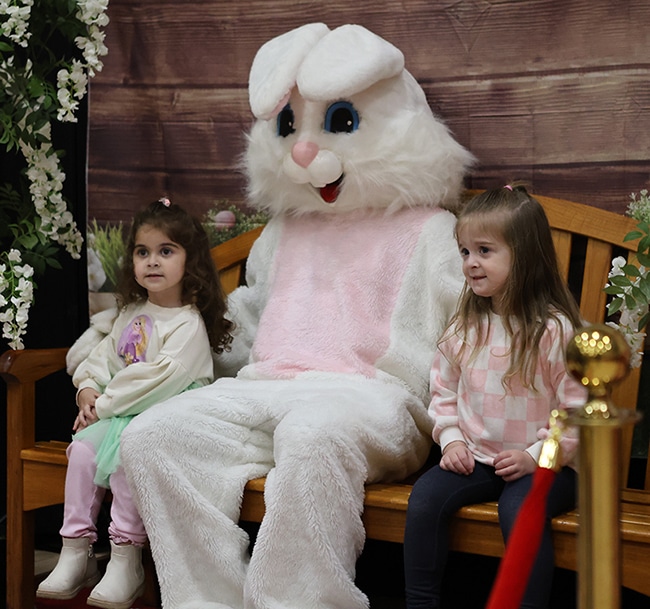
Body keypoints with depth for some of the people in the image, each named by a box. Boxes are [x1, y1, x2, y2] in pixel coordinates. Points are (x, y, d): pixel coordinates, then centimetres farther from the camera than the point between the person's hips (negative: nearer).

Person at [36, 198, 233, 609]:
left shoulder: (189, 324, -11)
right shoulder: (132, 314, 16)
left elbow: (161, 378, -21)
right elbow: (104, 355, 21)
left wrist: (107, 405, -17)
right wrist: (88, 389, -1)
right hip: (120, 413, 8)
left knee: (125, 457, -30)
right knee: (83, 448, -15)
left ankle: (126, 562, -21)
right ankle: (76, 552, -10)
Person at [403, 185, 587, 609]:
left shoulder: (554, 330, -13)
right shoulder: (464, 327, 5)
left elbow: (579, 410, -11)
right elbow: (443, 389, 15)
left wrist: (536, 455, -18)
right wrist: (451, 439, 0)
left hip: (543, 465, -5)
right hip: (474, 458, 5)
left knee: (520, 509, -32)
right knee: (426, 496, -15)